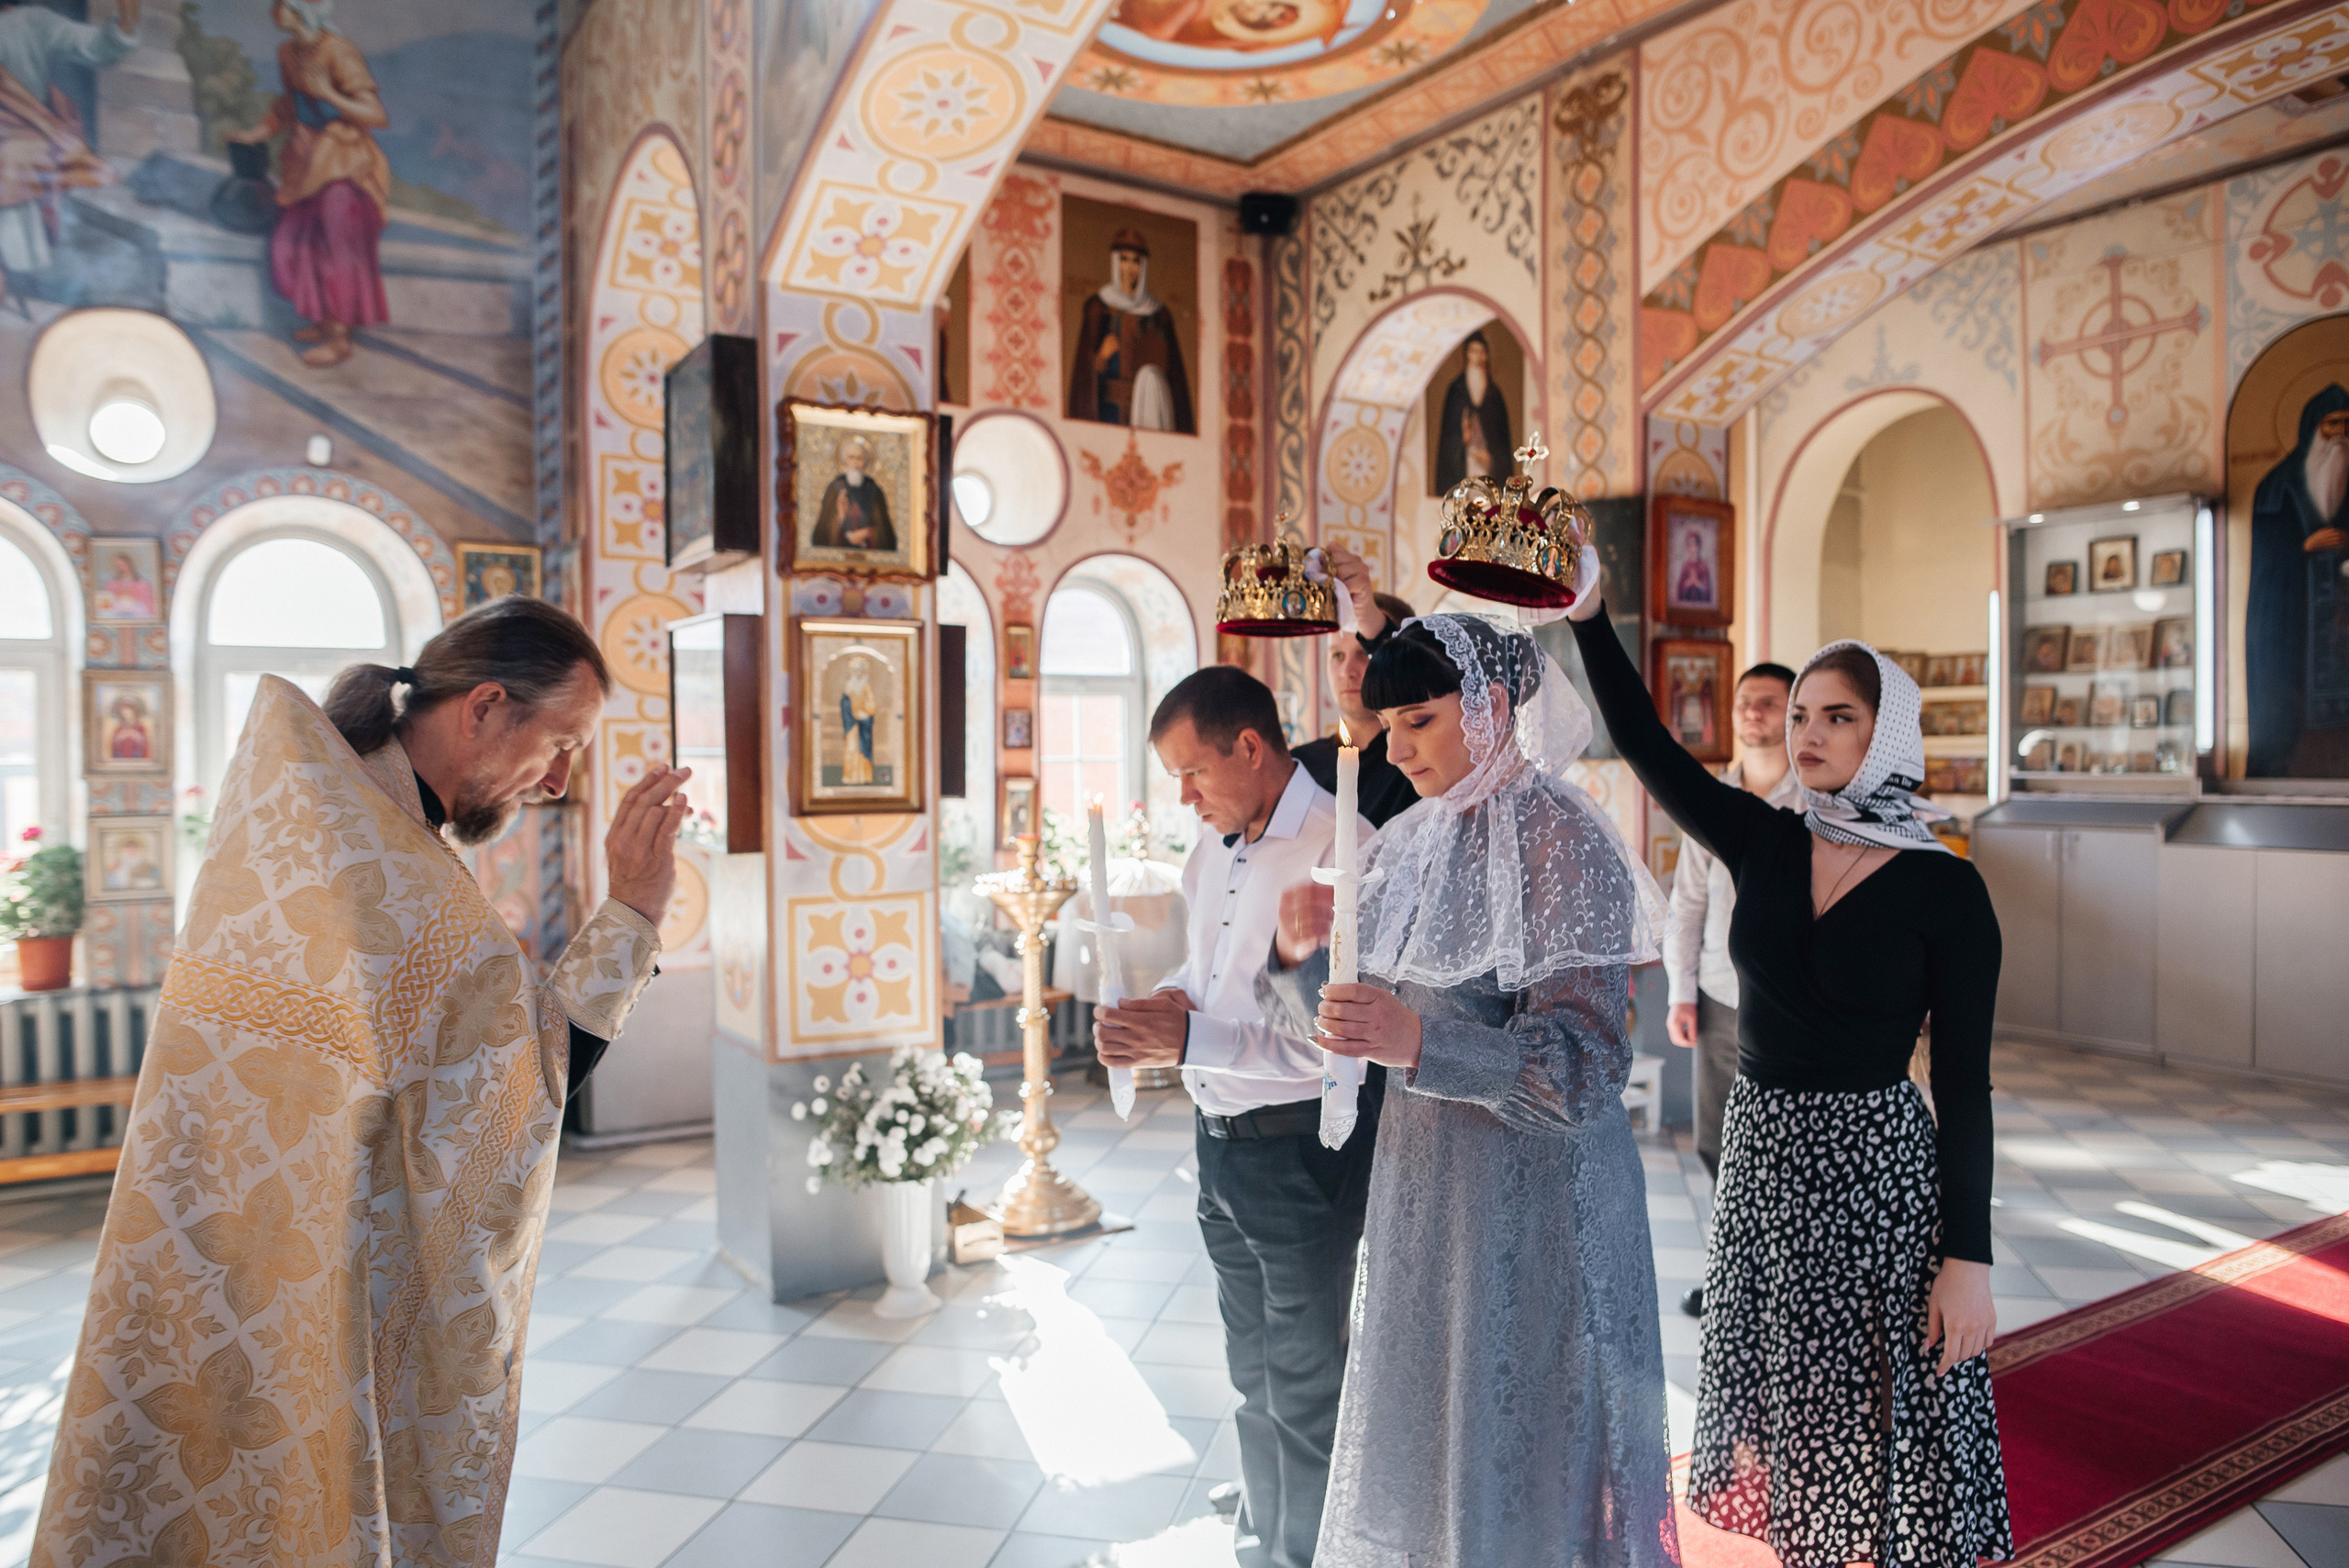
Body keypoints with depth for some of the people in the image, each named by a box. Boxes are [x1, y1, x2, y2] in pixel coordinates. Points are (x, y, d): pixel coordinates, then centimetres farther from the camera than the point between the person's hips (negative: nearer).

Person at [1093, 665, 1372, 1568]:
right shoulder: (1212, 851, 7)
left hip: (1302, 1148, -8)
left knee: (1304, 1387, 9)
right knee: (1253, 1372, 24)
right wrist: (1158, 1005, -2)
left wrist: (1192, 1040, -28)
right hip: (1221, 1144, 8)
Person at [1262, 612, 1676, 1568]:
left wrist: (1419, 1043, -35)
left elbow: (1583, 1061, -21)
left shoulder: (1562, 841, -15)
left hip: (1533, 1188, -7)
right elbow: (1346, 1019, 9)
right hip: (1423, 1174, 7)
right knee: (1417, 1430, 20)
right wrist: (1303, 953, -12)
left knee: (1516, 1436, 9)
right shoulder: (1414, 844, 6)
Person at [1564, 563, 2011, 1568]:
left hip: (1877, 1167, -4)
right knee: (1772, 1406, 18)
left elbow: (1964, 1084, -9)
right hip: (1758, 1155, 5)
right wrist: (1588, 615, -17)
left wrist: (1968, 1258, -11)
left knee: (1872, 1431, 8)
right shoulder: (1762, 843, 1)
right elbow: (1644, 742, -7)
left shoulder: (1944, 888, -9)